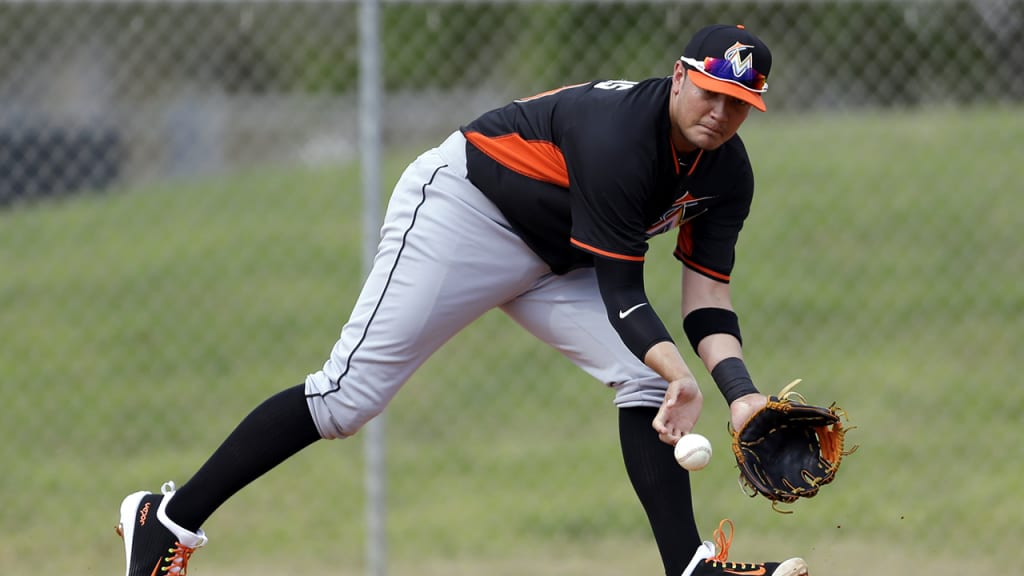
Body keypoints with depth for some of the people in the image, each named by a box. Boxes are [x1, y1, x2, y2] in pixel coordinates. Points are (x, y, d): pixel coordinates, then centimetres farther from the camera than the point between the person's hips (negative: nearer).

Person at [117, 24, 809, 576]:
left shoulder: (727, 174, -5)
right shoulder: (620, 134, -30)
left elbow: (707, 296, -6)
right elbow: (622, 293, -29)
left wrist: (740, 390, -23)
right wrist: (681, 377, -41)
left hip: (551, 260, 9)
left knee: (646, 376, -8)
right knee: (349, 394, -16)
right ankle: (171, 518, -11)